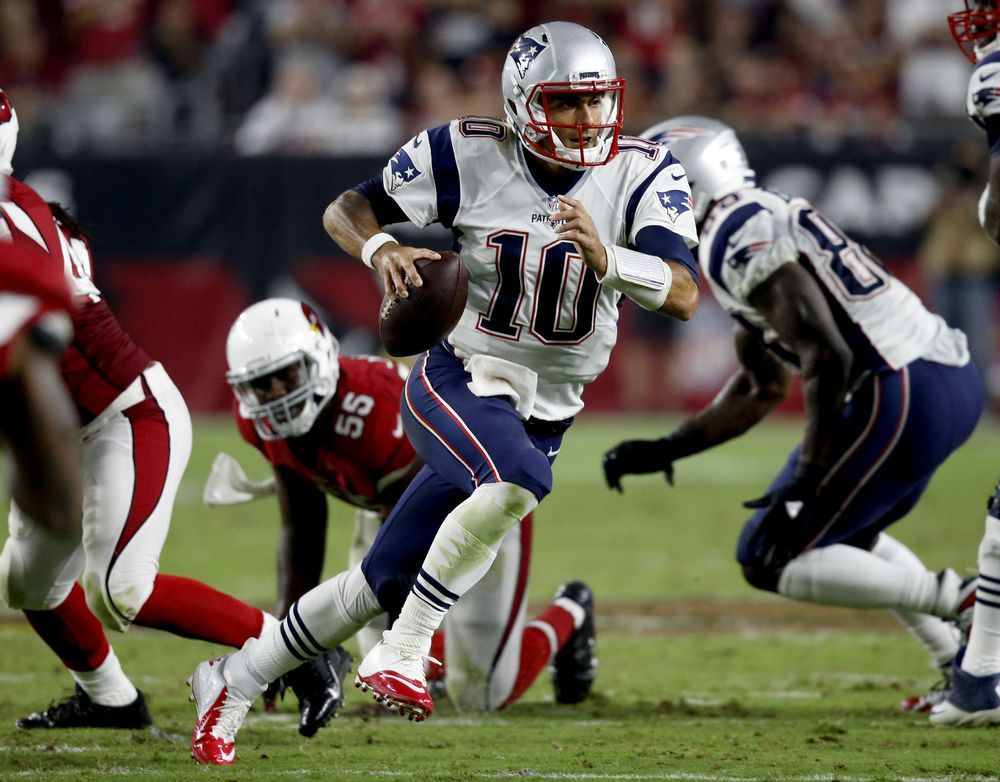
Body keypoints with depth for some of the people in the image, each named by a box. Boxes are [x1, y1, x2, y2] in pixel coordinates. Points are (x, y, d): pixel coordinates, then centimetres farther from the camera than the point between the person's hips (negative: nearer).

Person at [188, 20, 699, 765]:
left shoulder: (643, 174, -9)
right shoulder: (469, 155, -11)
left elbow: (685, 295, -19)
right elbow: (344, 210, -1)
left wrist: (606, 259, -37)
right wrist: (379, 246, -24)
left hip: (547, 413, 3)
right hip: (458, 381, -3)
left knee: (384, 584, 5)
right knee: (517, 482, -36)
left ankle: (234, 680, 24)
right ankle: (401, 654, -20)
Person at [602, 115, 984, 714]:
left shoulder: (740, 236, -10)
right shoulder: (763, 222, 22)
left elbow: (827, 357, -20)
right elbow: (761, 390, 29)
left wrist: (809, 475, -17)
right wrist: (664, 452, 28)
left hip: (902, 392, -10)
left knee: (774, 559, -2)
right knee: (846, 537, 30)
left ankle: (954, 599, -8)